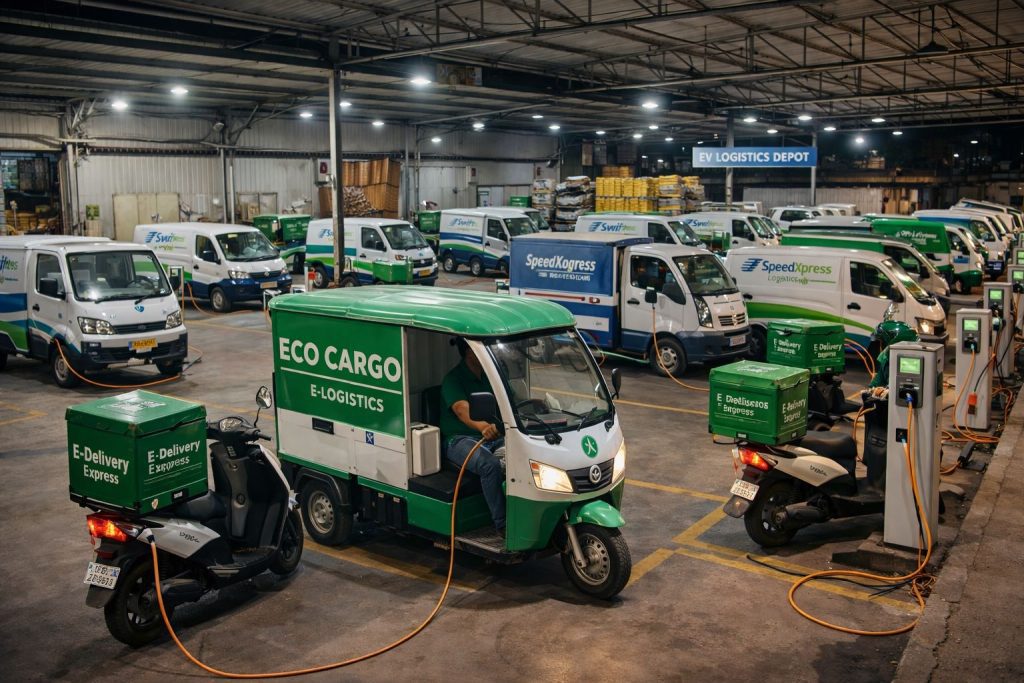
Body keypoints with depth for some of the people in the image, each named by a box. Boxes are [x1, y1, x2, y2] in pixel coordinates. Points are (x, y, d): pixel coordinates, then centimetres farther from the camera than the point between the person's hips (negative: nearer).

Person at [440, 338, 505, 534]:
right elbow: (462, 411, -27)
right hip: (459, 439, -6)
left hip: (492, 437, 6)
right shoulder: (453, 379, -9)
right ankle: (501, 523, -25)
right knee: (490, 465, -34)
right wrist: (481, 426, -48)